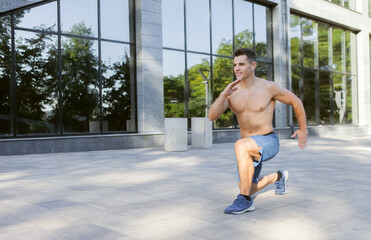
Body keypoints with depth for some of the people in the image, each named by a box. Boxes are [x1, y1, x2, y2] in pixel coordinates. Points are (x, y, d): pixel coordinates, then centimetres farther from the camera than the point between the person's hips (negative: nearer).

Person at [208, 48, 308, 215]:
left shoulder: (268, 87, -11)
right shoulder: (231, 91, -3)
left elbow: (296, 102, 4)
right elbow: (212, 116, -15)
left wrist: (303, 129, 13)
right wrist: (223, 94, -32)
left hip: (269, 143, -5)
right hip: (249, 148, 6)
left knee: (241, 146, -37)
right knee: (247, 189, 13)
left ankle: (245, 201, -26)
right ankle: (278, 177, 43)